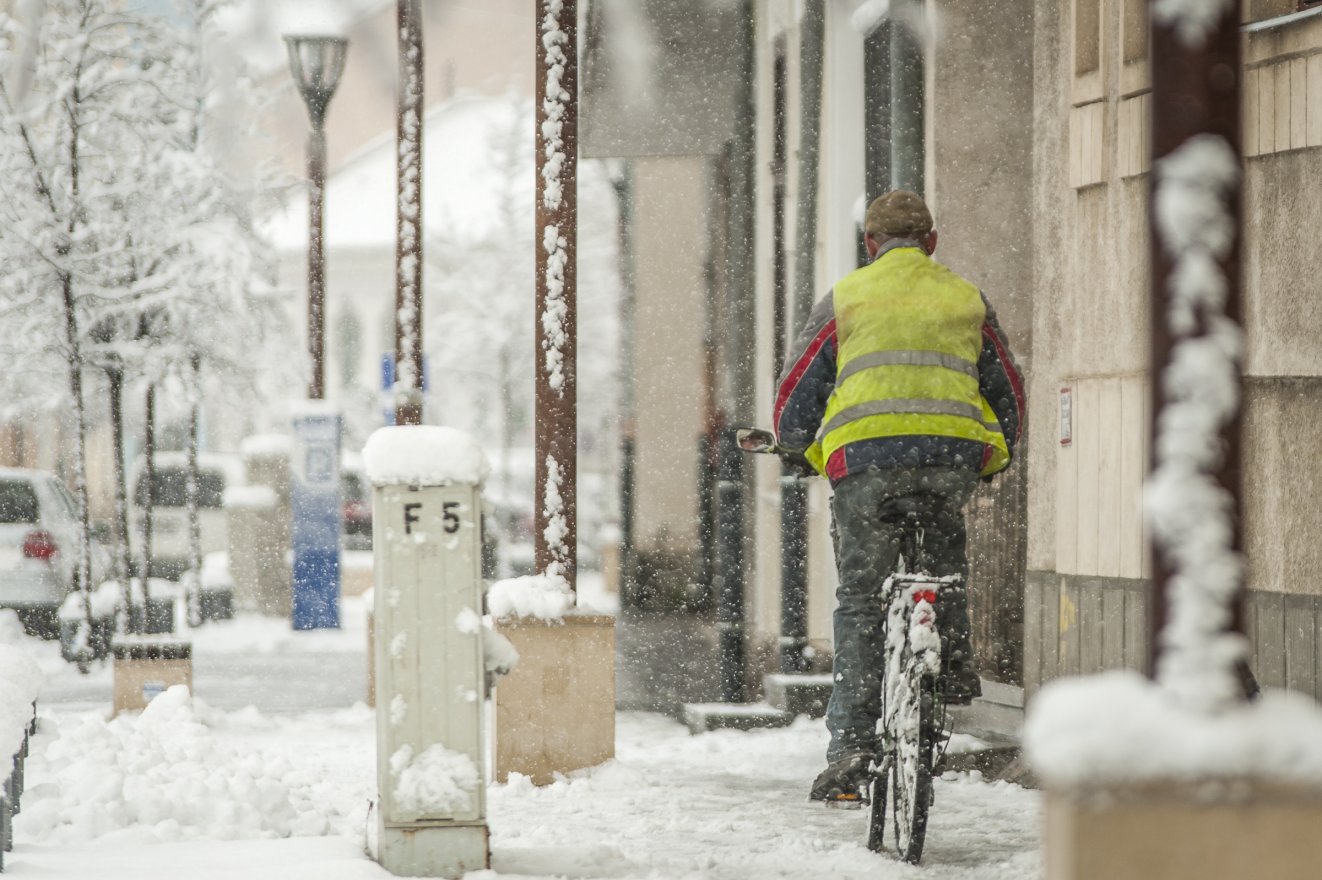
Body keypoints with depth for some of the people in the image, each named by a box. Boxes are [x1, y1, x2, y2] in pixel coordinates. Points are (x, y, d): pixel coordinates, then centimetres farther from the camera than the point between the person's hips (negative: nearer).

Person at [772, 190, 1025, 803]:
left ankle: (850, 746, -4)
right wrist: (994, 460, 42)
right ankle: (953, 665, 21)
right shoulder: (967, 300, 19)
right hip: (954, 461, 2)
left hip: (867, 459, -2)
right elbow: (1009, 399, 25)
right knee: (943, 541, 33)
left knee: (861, 602, 4)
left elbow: (795, 398, 14)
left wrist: (798, 444, 35)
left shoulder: (846, 298, 13)